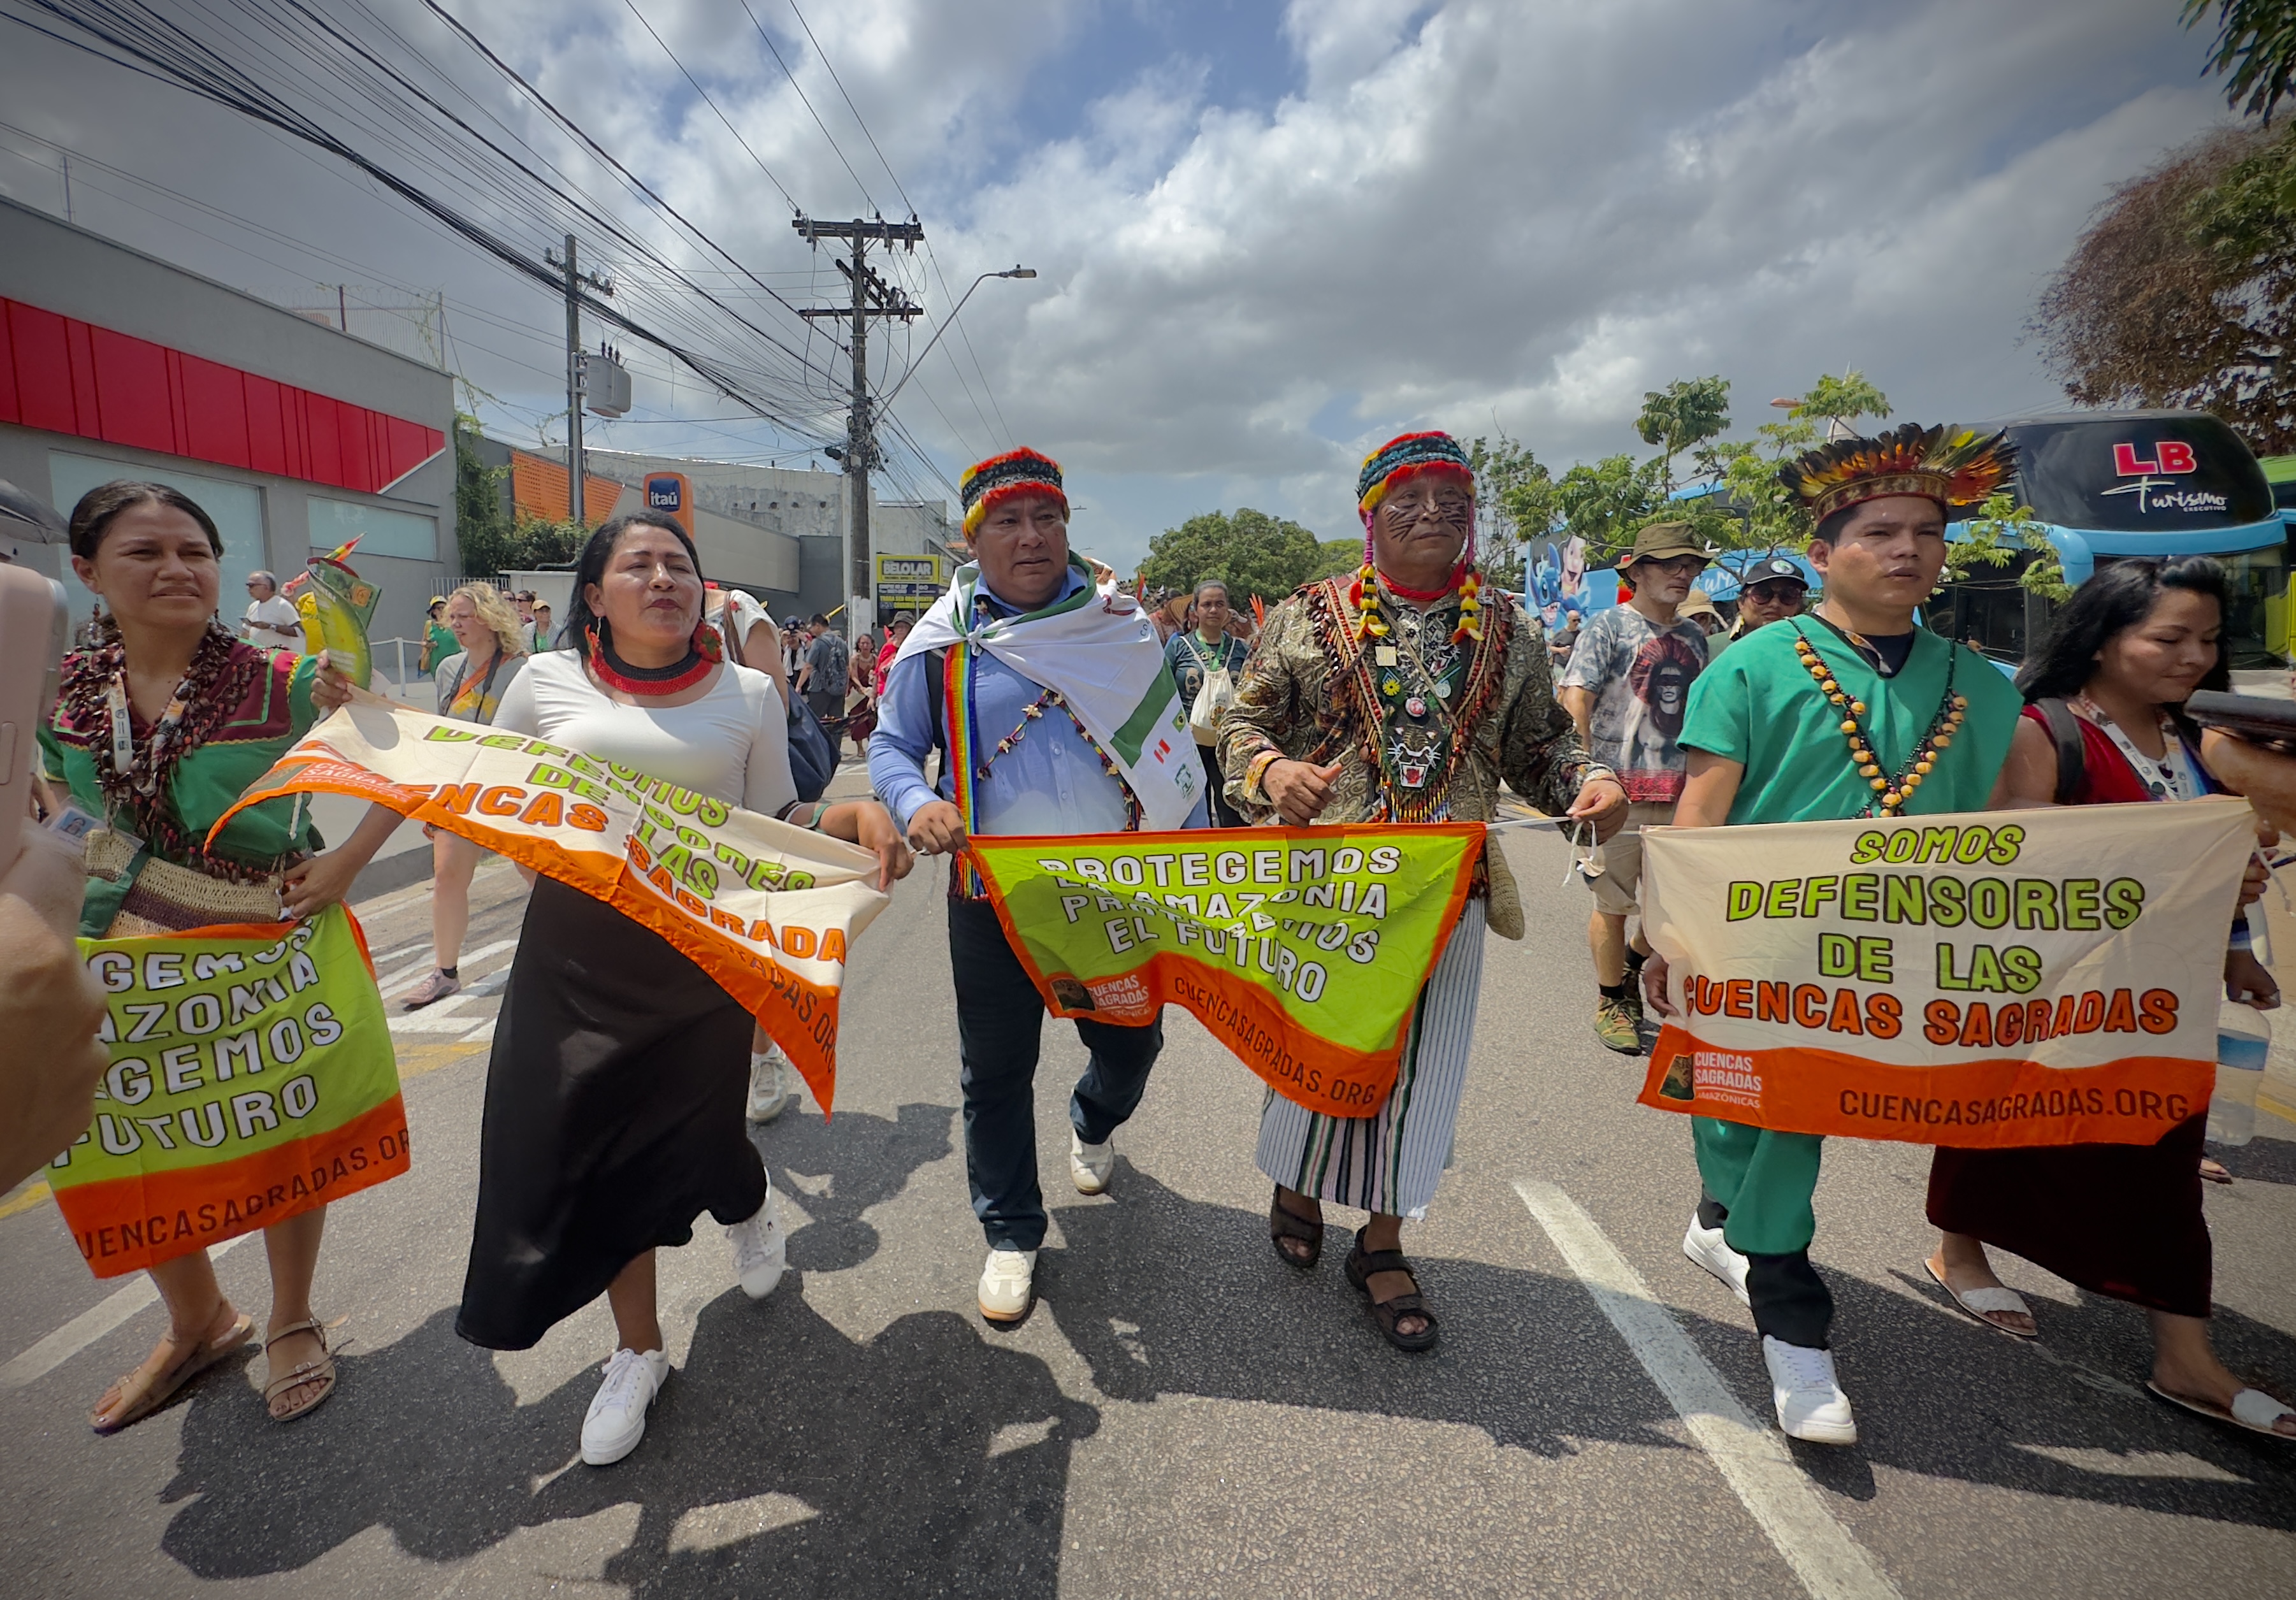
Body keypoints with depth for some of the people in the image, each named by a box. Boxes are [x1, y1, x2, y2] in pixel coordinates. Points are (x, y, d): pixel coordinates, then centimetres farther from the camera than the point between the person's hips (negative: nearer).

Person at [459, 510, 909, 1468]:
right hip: (576, 955, 2)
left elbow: (777, 829, 3)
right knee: (591, 1145, 7)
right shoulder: (547, 683, 3)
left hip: (705, 953, -1)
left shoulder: (748, 694, 2)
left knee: (685, 1134, 5)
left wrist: (855, 816, -16)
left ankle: (748, 1205, 47)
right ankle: (637, 1352, 32)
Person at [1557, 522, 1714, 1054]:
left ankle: (1630, 965, 35)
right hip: (1621, 788, -6)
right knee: (1613, 902, 3)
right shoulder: (1608, 626, -4)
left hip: (1682, 790, 6)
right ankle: (1612, 1001, 18)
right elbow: (1576, 699, -10)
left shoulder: (1694, 635, 16)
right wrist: (1598, 768, -12)